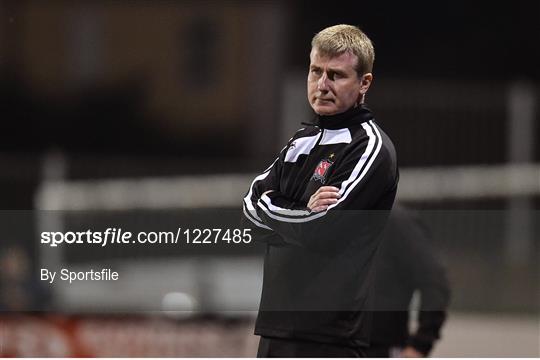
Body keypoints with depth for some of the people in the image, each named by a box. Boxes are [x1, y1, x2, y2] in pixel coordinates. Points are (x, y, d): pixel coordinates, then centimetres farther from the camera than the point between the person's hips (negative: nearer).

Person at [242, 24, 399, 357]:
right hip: (278, 324, 9)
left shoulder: (370, 147, -8)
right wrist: (302, 213, -10)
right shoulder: (302, 142, 19)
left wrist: (273, 209, 1)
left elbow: (320, 230, -17)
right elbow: (251, 211, 9)